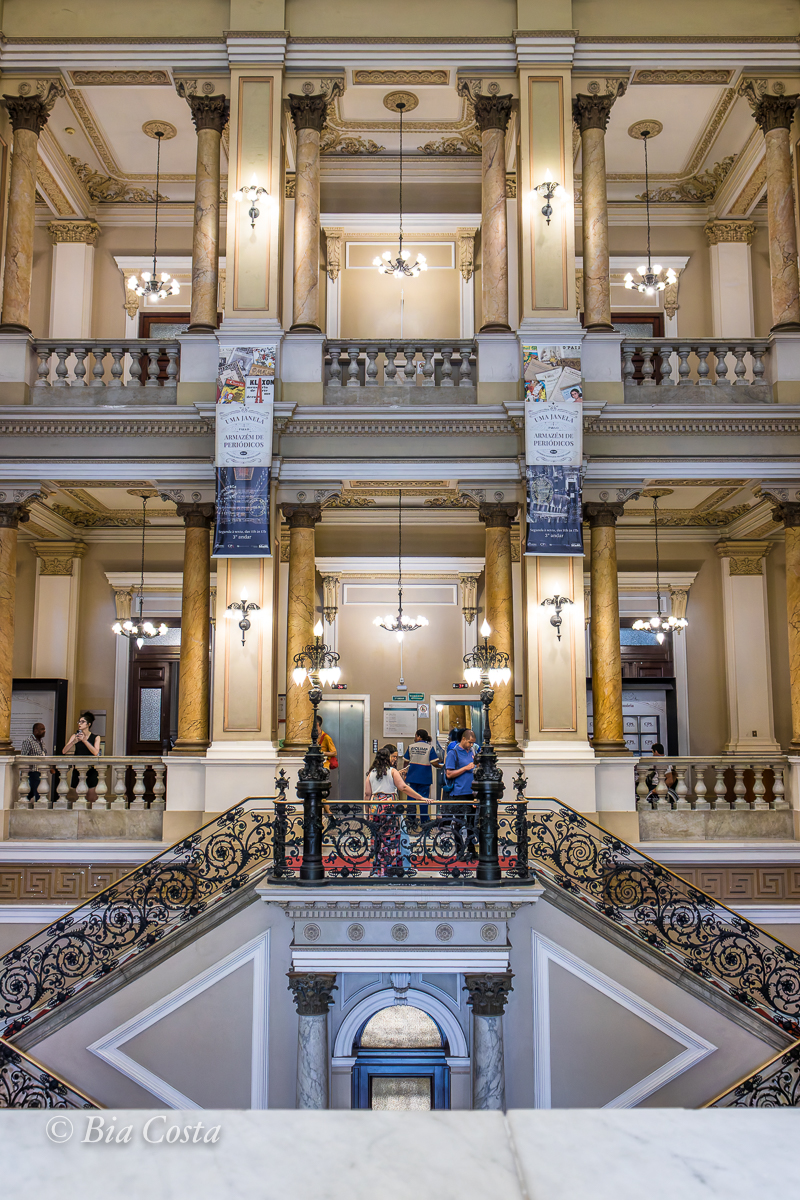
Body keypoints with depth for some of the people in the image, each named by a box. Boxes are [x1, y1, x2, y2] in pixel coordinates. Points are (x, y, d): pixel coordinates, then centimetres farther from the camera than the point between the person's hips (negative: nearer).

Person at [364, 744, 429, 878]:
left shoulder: (371, 772, 11)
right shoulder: (392, 771, -4)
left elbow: (367, 794, 11)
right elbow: (403, 787, -12)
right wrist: (421, 798, -12)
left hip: (374, 806, 5)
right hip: (389, 806, -5)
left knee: (377, 837, 9)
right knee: (391, 837, 0)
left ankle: (376, 869, 11)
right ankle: (392, 868, 0)